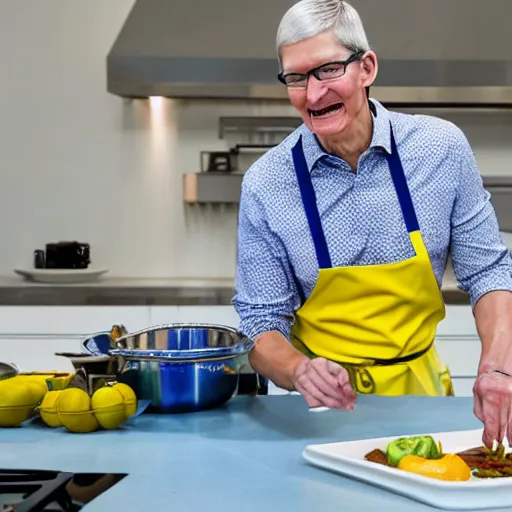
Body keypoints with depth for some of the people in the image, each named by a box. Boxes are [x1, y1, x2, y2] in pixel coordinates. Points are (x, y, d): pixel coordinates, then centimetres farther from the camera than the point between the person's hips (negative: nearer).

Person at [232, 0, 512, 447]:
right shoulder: (265, 185, -8)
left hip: (419, 393, 2)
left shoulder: (442, 148, -5)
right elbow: (262, 324, -4)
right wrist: (300, 372, -25)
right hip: (327, 403, -1)